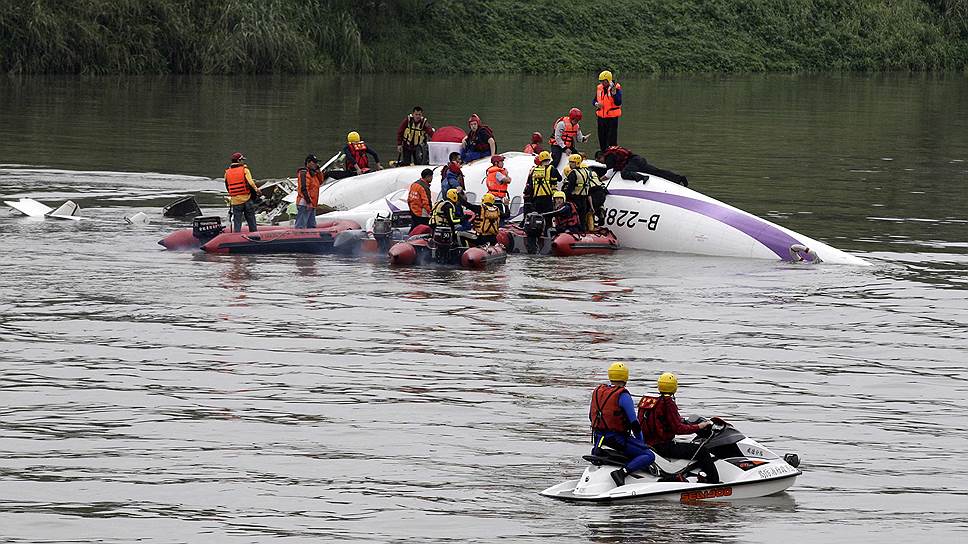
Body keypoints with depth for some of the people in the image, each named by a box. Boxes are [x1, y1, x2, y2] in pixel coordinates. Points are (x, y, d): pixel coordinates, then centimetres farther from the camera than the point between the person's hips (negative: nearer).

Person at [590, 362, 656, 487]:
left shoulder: (598, 391, 7)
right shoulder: (623, 395, -14)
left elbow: (591, 416, 18)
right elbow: (634, 422, -13)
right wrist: (641, 442, 0)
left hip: (599, 435, 8)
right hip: (617, 438, -8)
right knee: (649, 456, -11)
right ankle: (622, 472, -28)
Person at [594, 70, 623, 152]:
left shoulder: (616, 88, -10)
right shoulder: (599, 88, 7)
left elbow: (618, 103, -19)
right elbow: (595, 100, 19)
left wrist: (613, 93, -30)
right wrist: (596, 104, -4)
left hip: (612, 117, -6)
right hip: (601, 117, 6)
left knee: (612, 140, -6)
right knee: (602, 138, 15)